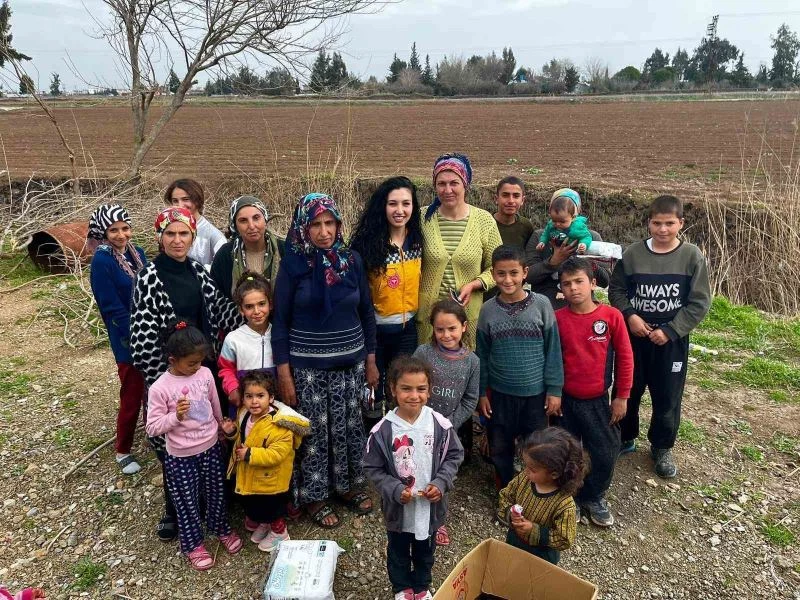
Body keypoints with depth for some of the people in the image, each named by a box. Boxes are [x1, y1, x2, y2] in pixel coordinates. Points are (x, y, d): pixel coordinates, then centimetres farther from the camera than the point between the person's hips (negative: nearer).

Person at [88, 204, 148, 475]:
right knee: (132, 396, 7)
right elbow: (112, 309, -17)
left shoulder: (137, 253, 3)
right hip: (129, 342, -6)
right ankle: (123, 451, 27)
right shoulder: (101, 261, -15)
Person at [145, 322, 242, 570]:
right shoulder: (160, 388, -20)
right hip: (181, 457, -4)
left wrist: (222, 423, 19)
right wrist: (175, 416, -30)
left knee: (216, 492, 22)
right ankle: (193, 545, 36)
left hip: (211, 447, 4)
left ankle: (222, 529, 47)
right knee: (187, 501, 14)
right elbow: (152, 427, -16)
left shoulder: (205, 374, -7)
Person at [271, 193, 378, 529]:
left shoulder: (352, 260, -1)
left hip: (350, 362, 3)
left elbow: (366, 312, 6)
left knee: (349, 427, 12)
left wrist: (371, 360, 8)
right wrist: (283, 373, -8)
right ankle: (314, 496, 27)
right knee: (314, 432, 7)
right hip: (308, 366, -3)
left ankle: (349, 485, 34)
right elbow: (280, 321, -6)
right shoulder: (292, 264, -9)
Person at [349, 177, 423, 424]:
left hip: (407, 329, 4)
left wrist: (413, 312, 10)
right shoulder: (367, 242, -15)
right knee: (372, 393, 13)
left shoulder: (417, 241, 0)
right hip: (373, 328, -3)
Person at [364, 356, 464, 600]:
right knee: (398, 552, 23)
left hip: (430, 504, 2)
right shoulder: (382, 430, -21)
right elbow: (373, 468, -11)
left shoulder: (440, 424, -17)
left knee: (425, 550, 26)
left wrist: (441, 483, -16)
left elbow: (454, 456, -3)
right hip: (397, 506, -1)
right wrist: (395, 490, -22)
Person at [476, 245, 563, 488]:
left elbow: (553, 350, -4)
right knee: (500, 449, 14)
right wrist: (481, 392, 4)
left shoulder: (541, 304, -9)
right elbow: (482, 355, 3)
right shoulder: (488, 309, -4)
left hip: (536, 392, -1)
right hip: (500, 393, 2)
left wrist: (554, 389, -5)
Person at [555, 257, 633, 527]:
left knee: (605, 453, 8)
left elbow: (624, 357, -3)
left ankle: (594, 497, 34)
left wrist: (622, 396, -1)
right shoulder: (557, 318, -9)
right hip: (565, 400, 0)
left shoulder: (611, 316, -10)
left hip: (598, 400, 0)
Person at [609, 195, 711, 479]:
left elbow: (700, 302, -7)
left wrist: (670, 330, -14)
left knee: (667, 398, 10)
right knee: (626, 391, 14)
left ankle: (662, 448, 32)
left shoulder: (692, 256, -7)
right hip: (633, 337, 1)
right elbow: (616, 289, 4)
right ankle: (625, 438, 36)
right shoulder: (632, 253, -4)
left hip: (672, 341, -1)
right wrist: (629, 315, -13)